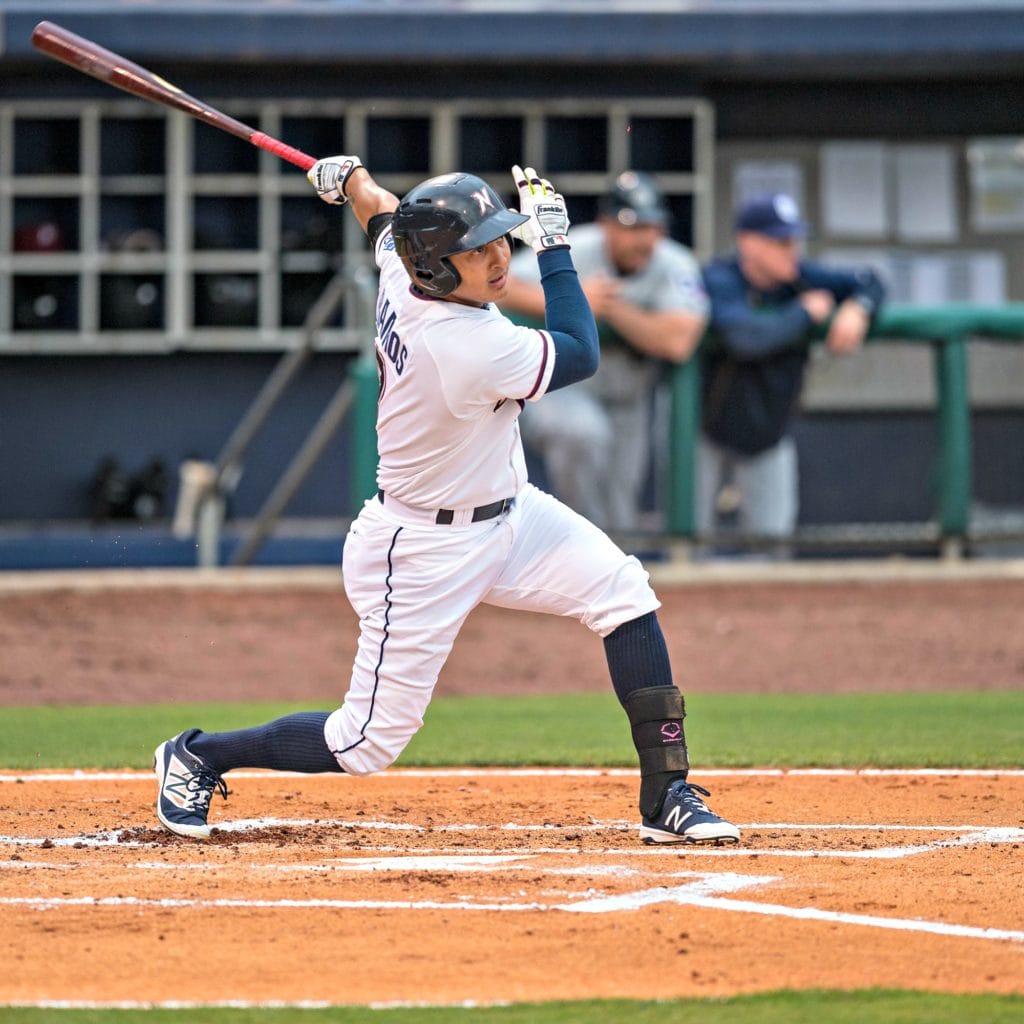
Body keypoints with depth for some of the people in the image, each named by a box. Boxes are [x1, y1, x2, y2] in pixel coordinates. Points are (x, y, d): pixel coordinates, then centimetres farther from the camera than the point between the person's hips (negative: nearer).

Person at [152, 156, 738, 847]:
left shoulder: (404, 270, -10)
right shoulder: (472, 349, -34)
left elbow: (379, 210, 15)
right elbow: (582, 355, -17)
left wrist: (350, 176, 35)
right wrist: (554, 243, -13)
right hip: (425, 550, -9)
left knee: (622, 590, -7)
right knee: (369, 744, 0)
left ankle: (667, 796, -2)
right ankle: (196, 757, 22)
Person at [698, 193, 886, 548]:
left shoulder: (800, 276, -8)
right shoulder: (719, 280, -25)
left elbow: (867, 282, 4)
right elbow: (746, 337, -44)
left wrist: (857, 309, -20)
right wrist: (805, 313, -29)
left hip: (768, 434, 5)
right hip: (708, 434, -4)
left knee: (771, 538, 1)